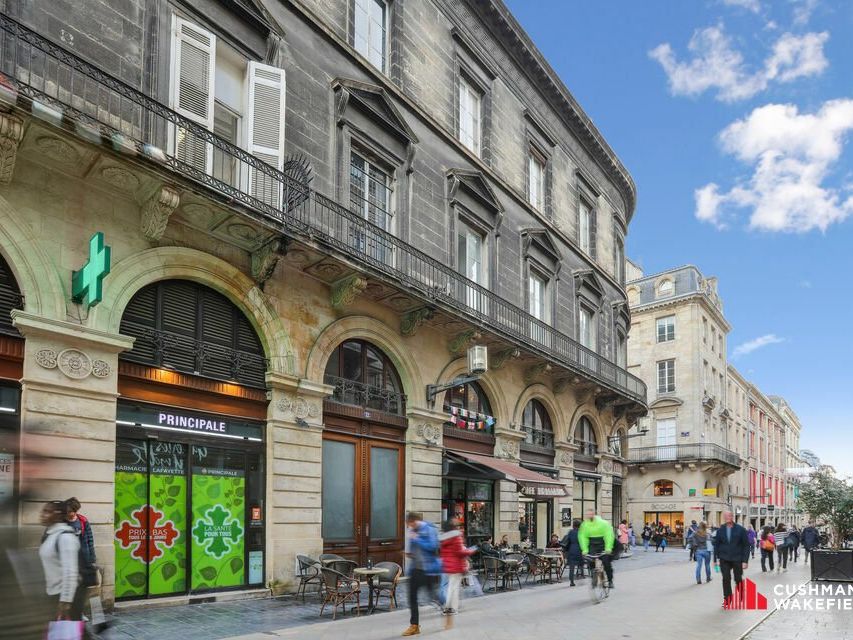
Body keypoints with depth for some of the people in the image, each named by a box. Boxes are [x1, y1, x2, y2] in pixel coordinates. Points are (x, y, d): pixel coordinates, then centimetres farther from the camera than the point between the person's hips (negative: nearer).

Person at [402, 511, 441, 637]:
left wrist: (416, 539, -22)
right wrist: (409, 552, 3)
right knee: (412, 596, 3)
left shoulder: (429, 529, -12)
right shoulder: (412, 531, 10)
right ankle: (414, 625, 12)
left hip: (428, 568, -7)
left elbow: (433, 546, -21)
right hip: (415, 567, 7)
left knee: (433, 594, 3)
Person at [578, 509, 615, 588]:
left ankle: (610, 581, 9)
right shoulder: (584, 525, -2)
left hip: (603, 544, -3)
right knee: (591, 562, -10)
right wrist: (584, 550, -12)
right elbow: (582, 537, -3)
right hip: (592, 545, 3)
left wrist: (608, 548, -24)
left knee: (606, 563, -8)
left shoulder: (603, 523, -12)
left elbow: (609, 536, -15)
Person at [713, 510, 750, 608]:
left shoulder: (740, 530, -4)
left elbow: (746, 545, -4)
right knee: (726, 579, -3)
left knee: (738, 580, 8)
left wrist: (745, 560, -10)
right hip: (724, 559, 2)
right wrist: (715, 559, 3)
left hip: (737, 559, -1)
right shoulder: (720, 530, 3)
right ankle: (727, 600, 7)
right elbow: (716, 545, 8)